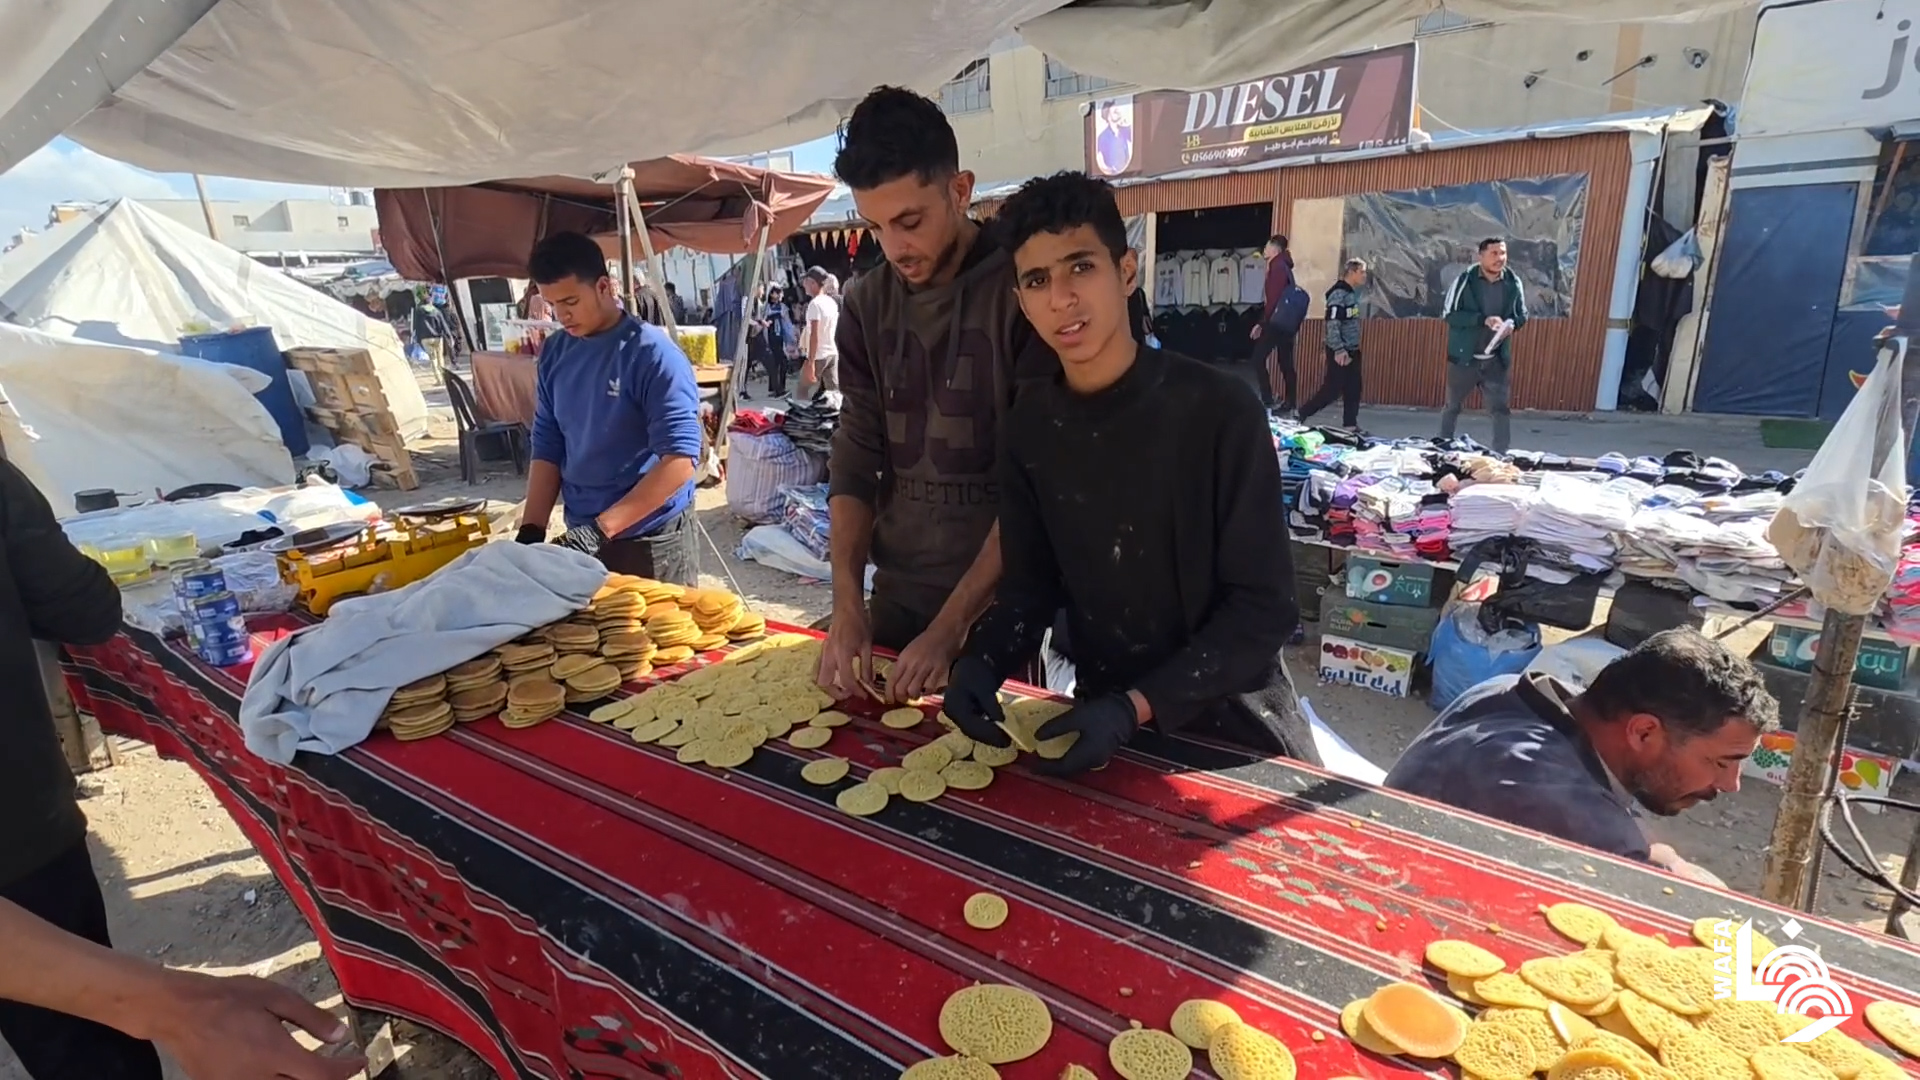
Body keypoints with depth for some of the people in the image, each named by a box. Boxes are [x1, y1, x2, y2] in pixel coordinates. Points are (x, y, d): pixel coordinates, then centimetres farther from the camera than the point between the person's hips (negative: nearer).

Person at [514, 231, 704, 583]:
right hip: (581, 538, 6)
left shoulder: (653, 354, -15)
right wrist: (532, 529, -3)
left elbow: (678, 461, -21)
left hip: (651, 542, -6)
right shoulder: (554, 354, 4)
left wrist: (602, 528, -24)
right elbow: (547, 447, 9)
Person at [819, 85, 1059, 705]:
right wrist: (847, 603, -9)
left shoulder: (1024, 291, -14)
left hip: (1000, 596, -4)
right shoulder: (866, 305, 1)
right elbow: (854, 458, 2)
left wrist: (950, 626, -18)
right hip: (897, 588, 5)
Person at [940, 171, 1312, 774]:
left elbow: (1264, 608, -16)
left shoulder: (1220, 410, -18)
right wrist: (982, 662, -16)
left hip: (1231, 721, -3)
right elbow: (1030, 585, 2)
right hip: (1101, 716, 3)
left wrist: (1137, 707, -24)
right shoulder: (1027, 430, -5)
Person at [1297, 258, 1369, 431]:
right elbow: (1332, 323, -23)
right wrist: (1339, 349, -27)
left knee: (1353, 389, 8)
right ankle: (1300, 414, 5)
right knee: (1333, 389, -7)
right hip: (1339, 351, -9)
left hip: (1352, 350, 9)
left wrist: (1351, 349, 17)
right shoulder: (1339, 293, -15)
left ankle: (1350, 425, 13)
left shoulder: (1352, 292, 13)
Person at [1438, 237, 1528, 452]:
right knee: (1452, 406, 13)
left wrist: (1512, 324, -13)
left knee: (1501, 408, 0)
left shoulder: (1513, 283, 0)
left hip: (1496, 360, 2)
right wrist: (1483, 319, -25)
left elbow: (1522, 315, 10)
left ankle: (1501, 454, 6)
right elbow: (1451, 315, -14)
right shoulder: (1465, 280, -10)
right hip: (1464, 357, -2)